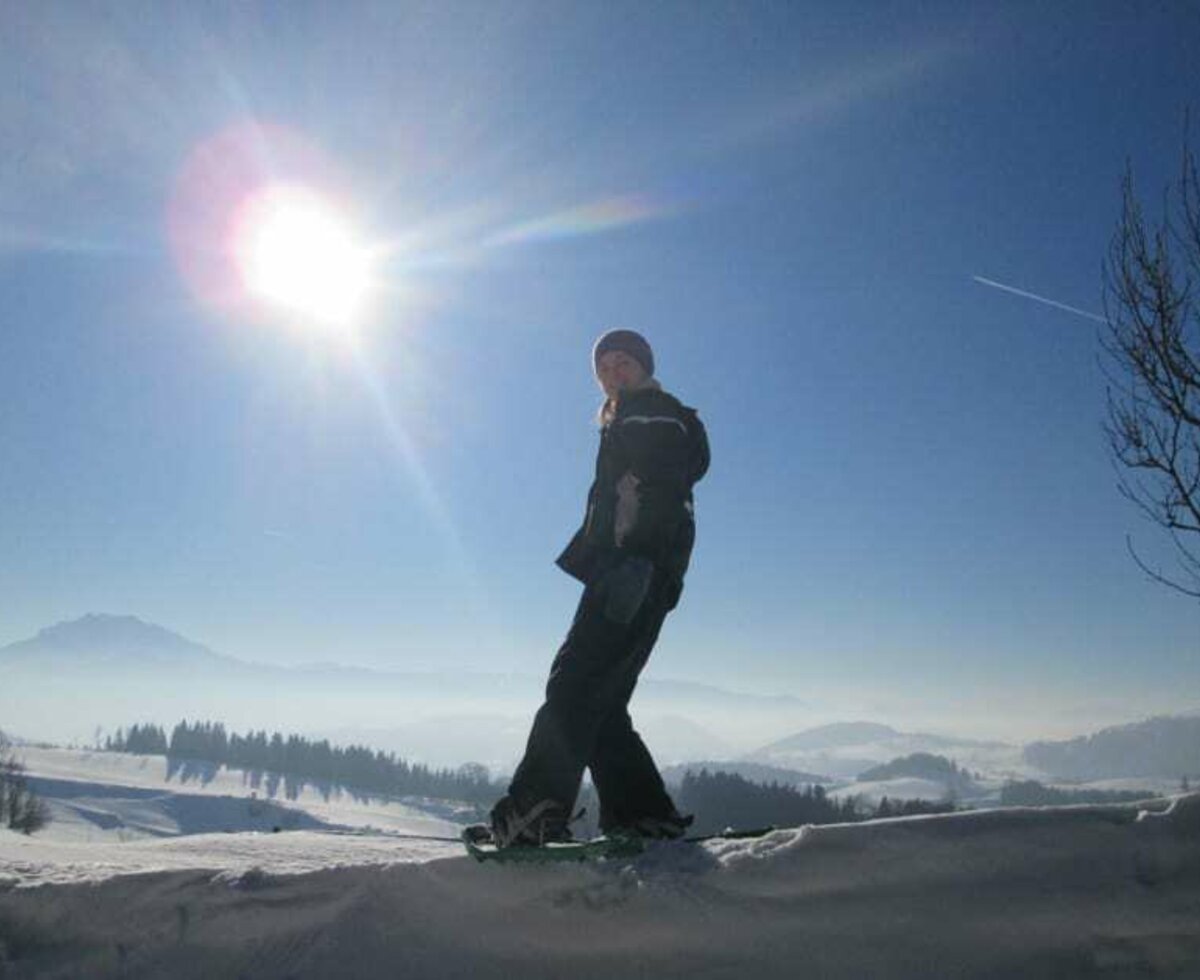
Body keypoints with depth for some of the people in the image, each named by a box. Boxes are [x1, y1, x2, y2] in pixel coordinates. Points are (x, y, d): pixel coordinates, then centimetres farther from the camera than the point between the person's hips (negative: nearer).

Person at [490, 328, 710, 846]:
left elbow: (664, 492, -14)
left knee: (574, 683, -18)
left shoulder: (659, 414, 4)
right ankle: (644, 815, 5)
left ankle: (535, 810, -24)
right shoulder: (625, 427, 33)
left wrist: (637, 560, -26)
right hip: (622, 576, 10)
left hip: (639, 573, -10)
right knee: (600, 705, 6)